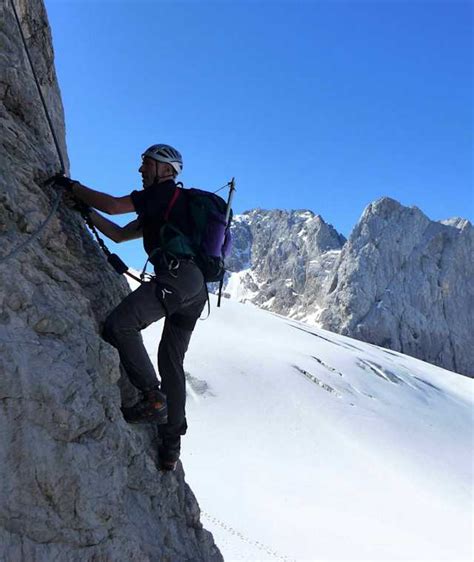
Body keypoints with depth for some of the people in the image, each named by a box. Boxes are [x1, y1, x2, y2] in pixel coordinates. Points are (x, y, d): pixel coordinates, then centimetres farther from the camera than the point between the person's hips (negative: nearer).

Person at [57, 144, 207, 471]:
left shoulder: (165, 192, 5)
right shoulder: (159, 209, 32)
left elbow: (113, 206, -4)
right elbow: (118, 234, 31)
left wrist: (73, 187, 8)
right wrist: (83, 208, 29)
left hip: (178, 276, -10)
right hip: (196, 286, 10)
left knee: (120, 325, -20)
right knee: (171, 360, 11)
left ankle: (153, 398, -16)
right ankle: (172, 443, 17)